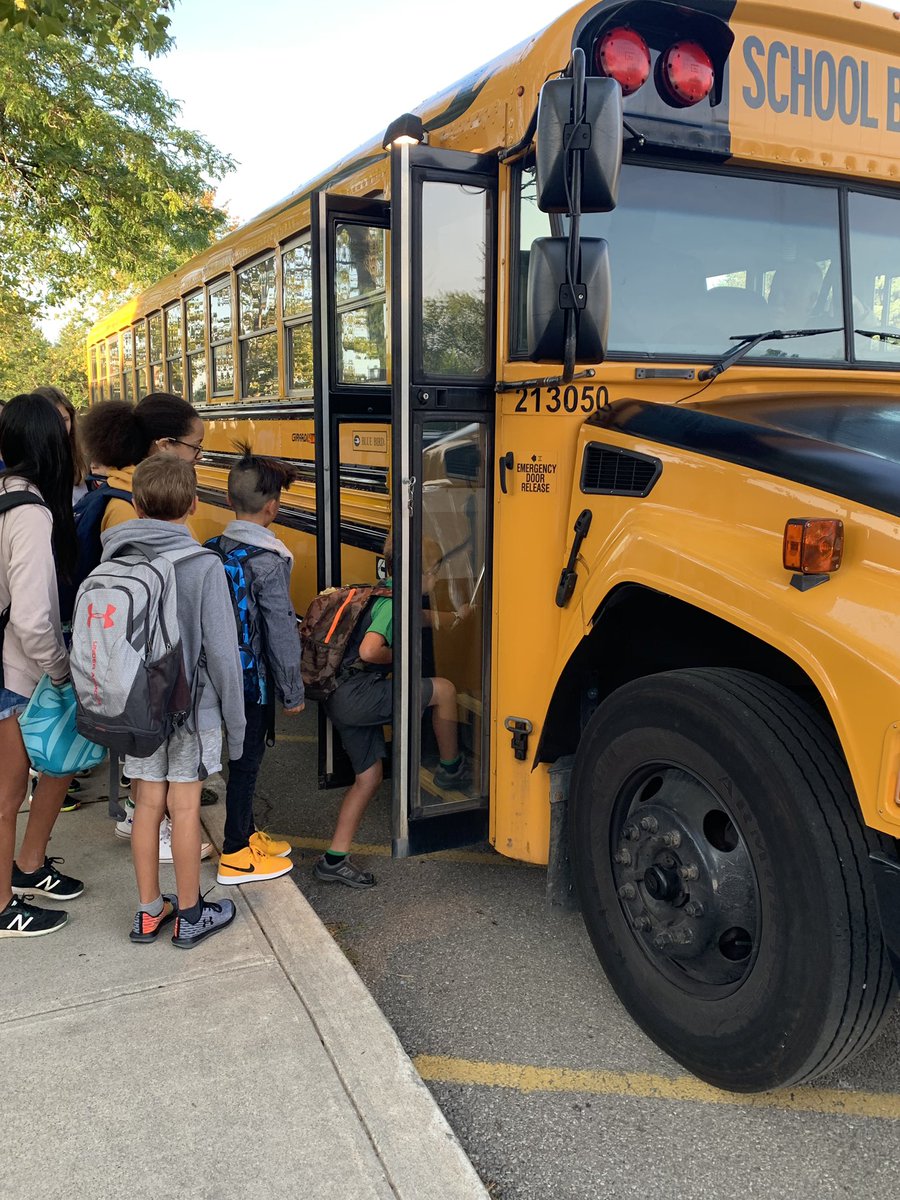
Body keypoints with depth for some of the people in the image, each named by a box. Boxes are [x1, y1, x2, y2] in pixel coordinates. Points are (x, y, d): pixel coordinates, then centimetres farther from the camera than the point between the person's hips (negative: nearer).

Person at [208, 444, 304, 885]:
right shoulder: (269, 562, -20)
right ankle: (235, 857, 17)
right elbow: (280, 634, -18)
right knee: (246, 761, 5)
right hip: (255, 679, -7)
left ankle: (246, 834, 35)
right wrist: (292, 693, -9)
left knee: (243, 756, 20)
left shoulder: (213, 549, 2)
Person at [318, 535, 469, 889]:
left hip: (342, 698, 10)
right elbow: (369, 651, -27)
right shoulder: (393, 602, -14)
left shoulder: (384, 596, 17)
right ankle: (451, 768, 13)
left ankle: (334, 860, 18)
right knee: (443, 689, -6)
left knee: (369, 776, 15)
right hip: (355, 695, -10)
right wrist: (400, 657, -8)